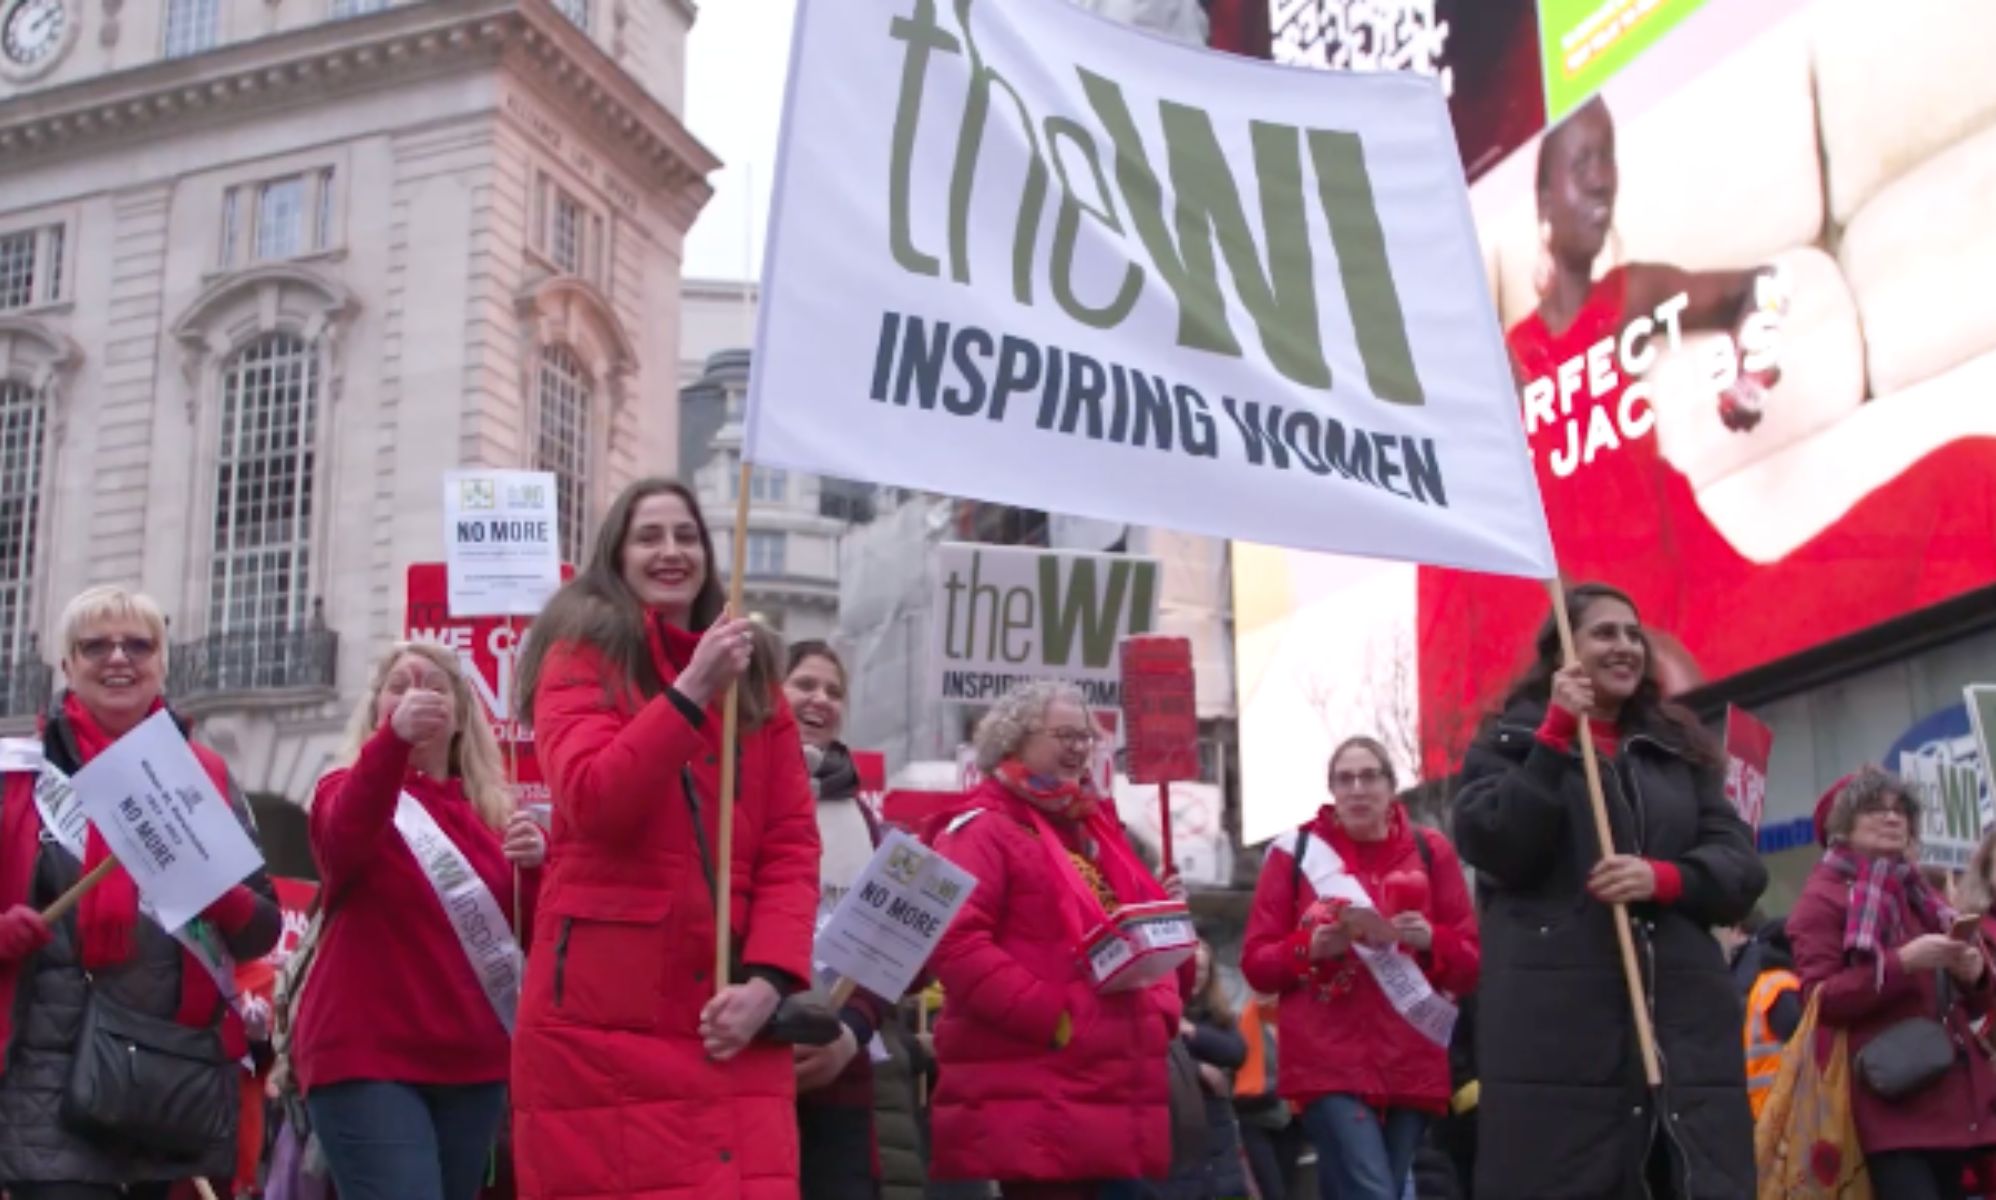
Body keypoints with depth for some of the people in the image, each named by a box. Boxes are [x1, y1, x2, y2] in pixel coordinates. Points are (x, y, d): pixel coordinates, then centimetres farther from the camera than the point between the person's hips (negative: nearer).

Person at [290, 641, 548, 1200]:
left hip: (472, 1060, 5)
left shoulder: (492, 812, 12)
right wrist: (394, 737, -43)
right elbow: (342, 840, -25)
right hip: (367, 1056, -5)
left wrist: (536, 864, -14)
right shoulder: (348, 790, 0)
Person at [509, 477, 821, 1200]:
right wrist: (691, 690, -20)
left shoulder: (754, 677, 16)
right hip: (603, 1015, -3)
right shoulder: (581, 656, 6)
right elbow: (592, 803, -12)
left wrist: (768, 978, -6)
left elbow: (793, 843, 8)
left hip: (729, 1016, 3)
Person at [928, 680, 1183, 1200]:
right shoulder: (984, 830, -5)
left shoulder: (1097, 830, 21)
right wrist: (1052, 1019, -19)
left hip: (1115, 1091, 8)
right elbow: (954, 941, -18)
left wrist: (1161, 1009, 5)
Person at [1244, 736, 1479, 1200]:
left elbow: (1471, 962, 9)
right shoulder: (1295, 853, 4)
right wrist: (1311, 948, -14)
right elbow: (1256, 962, 4)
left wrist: (1430, 940, -11)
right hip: (1329, 1063, -3)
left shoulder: (1430, 852, 10)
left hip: (1410, 1066, 3)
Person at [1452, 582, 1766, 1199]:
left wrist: (1661, 878, -9)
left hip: (1684, 1020, 4)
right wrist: (1557, 735, -8)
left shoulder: (1680, 749, 22)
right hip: (1554, 1022, -4)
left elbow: (1743, 866, 11)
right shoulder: (1511, 741, 12)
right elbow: (1492, 850, -6)